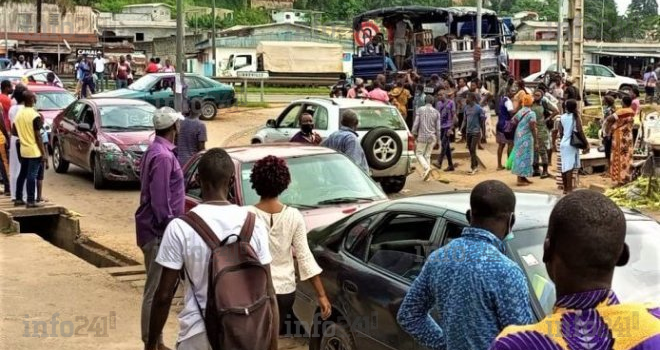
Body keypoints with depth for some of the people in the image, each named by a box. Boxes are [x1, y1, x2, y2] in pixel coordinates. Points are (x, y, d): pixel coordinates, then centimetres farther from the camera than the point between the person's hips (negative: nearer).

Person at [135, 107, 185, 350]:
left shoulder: (156, 150, 12)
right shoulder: (163, 156, -20)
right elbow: (160, 201, -23)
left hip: (156, 230, 10)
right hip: (158, 232, -10)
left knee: (158, 289, 16)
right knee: (156, 291, -4)